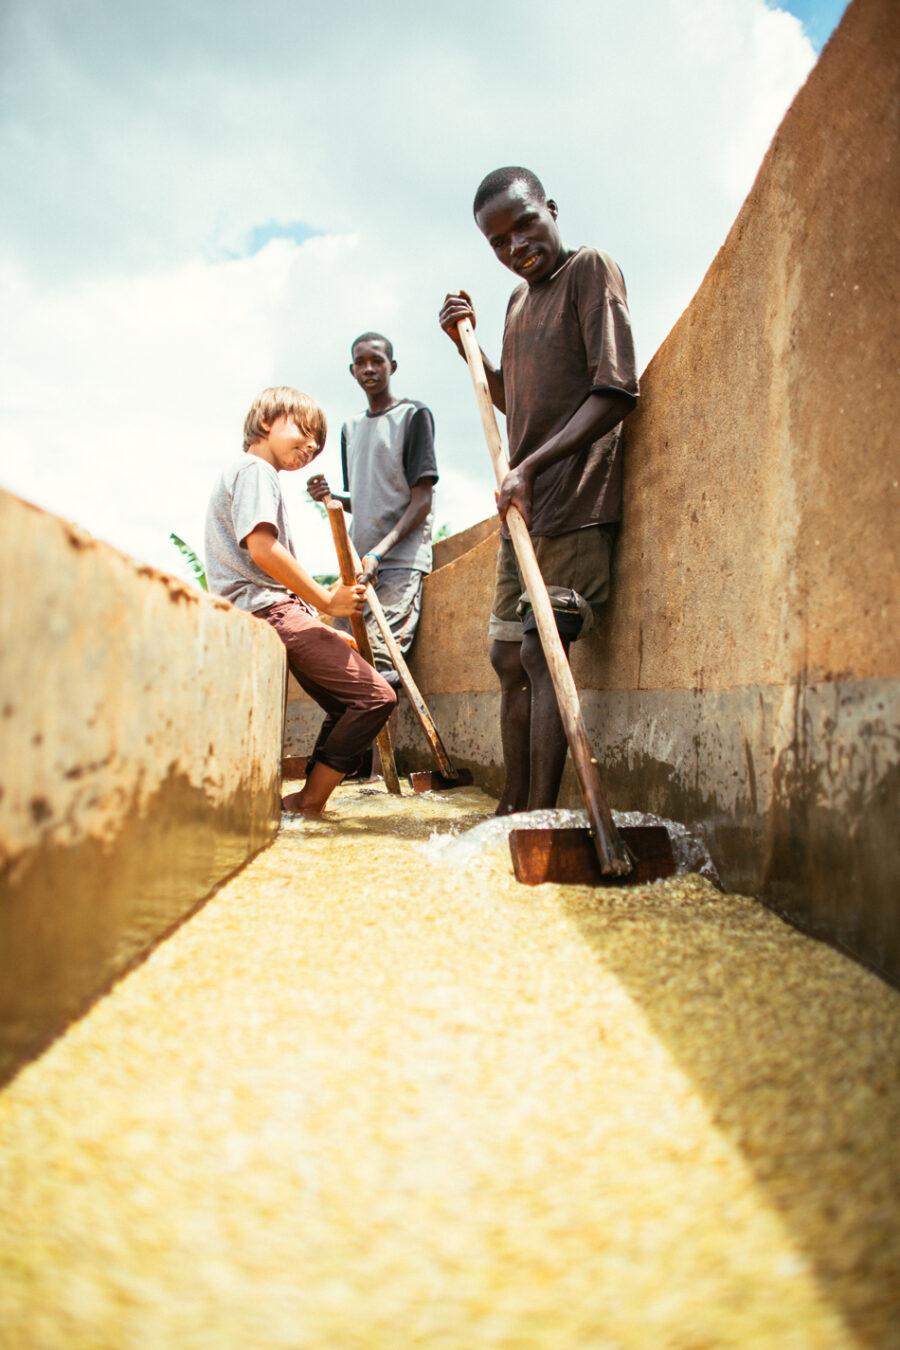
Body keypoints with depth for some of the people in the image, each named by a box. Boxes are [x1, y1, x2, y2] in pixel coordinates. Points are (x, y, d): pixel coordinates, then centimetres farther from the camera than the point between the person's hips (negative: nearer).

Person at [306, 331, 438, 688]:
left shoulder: (414, 415, 2)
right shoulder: (350, 427, 22)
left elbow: (422, 501, -6)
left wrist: (378, 553, -17)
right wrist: (330, 496, 4)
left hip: (402, 561, -7)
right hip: (358, 562, 7)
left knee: (377, 665, -22)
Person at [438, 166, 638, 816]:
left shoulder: (591, 269, -3)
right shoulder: (518, 299, 21)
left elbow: (615, 391, -15)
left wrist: (532, 466, -21)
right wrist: (464, 343, 19)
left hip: (576, 496, -8)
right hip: (521, 503, 9)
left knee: (541, 652, -16)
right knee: (511, 660, 8)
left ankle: (539, 816, -14)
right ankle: (514, 809, 16)